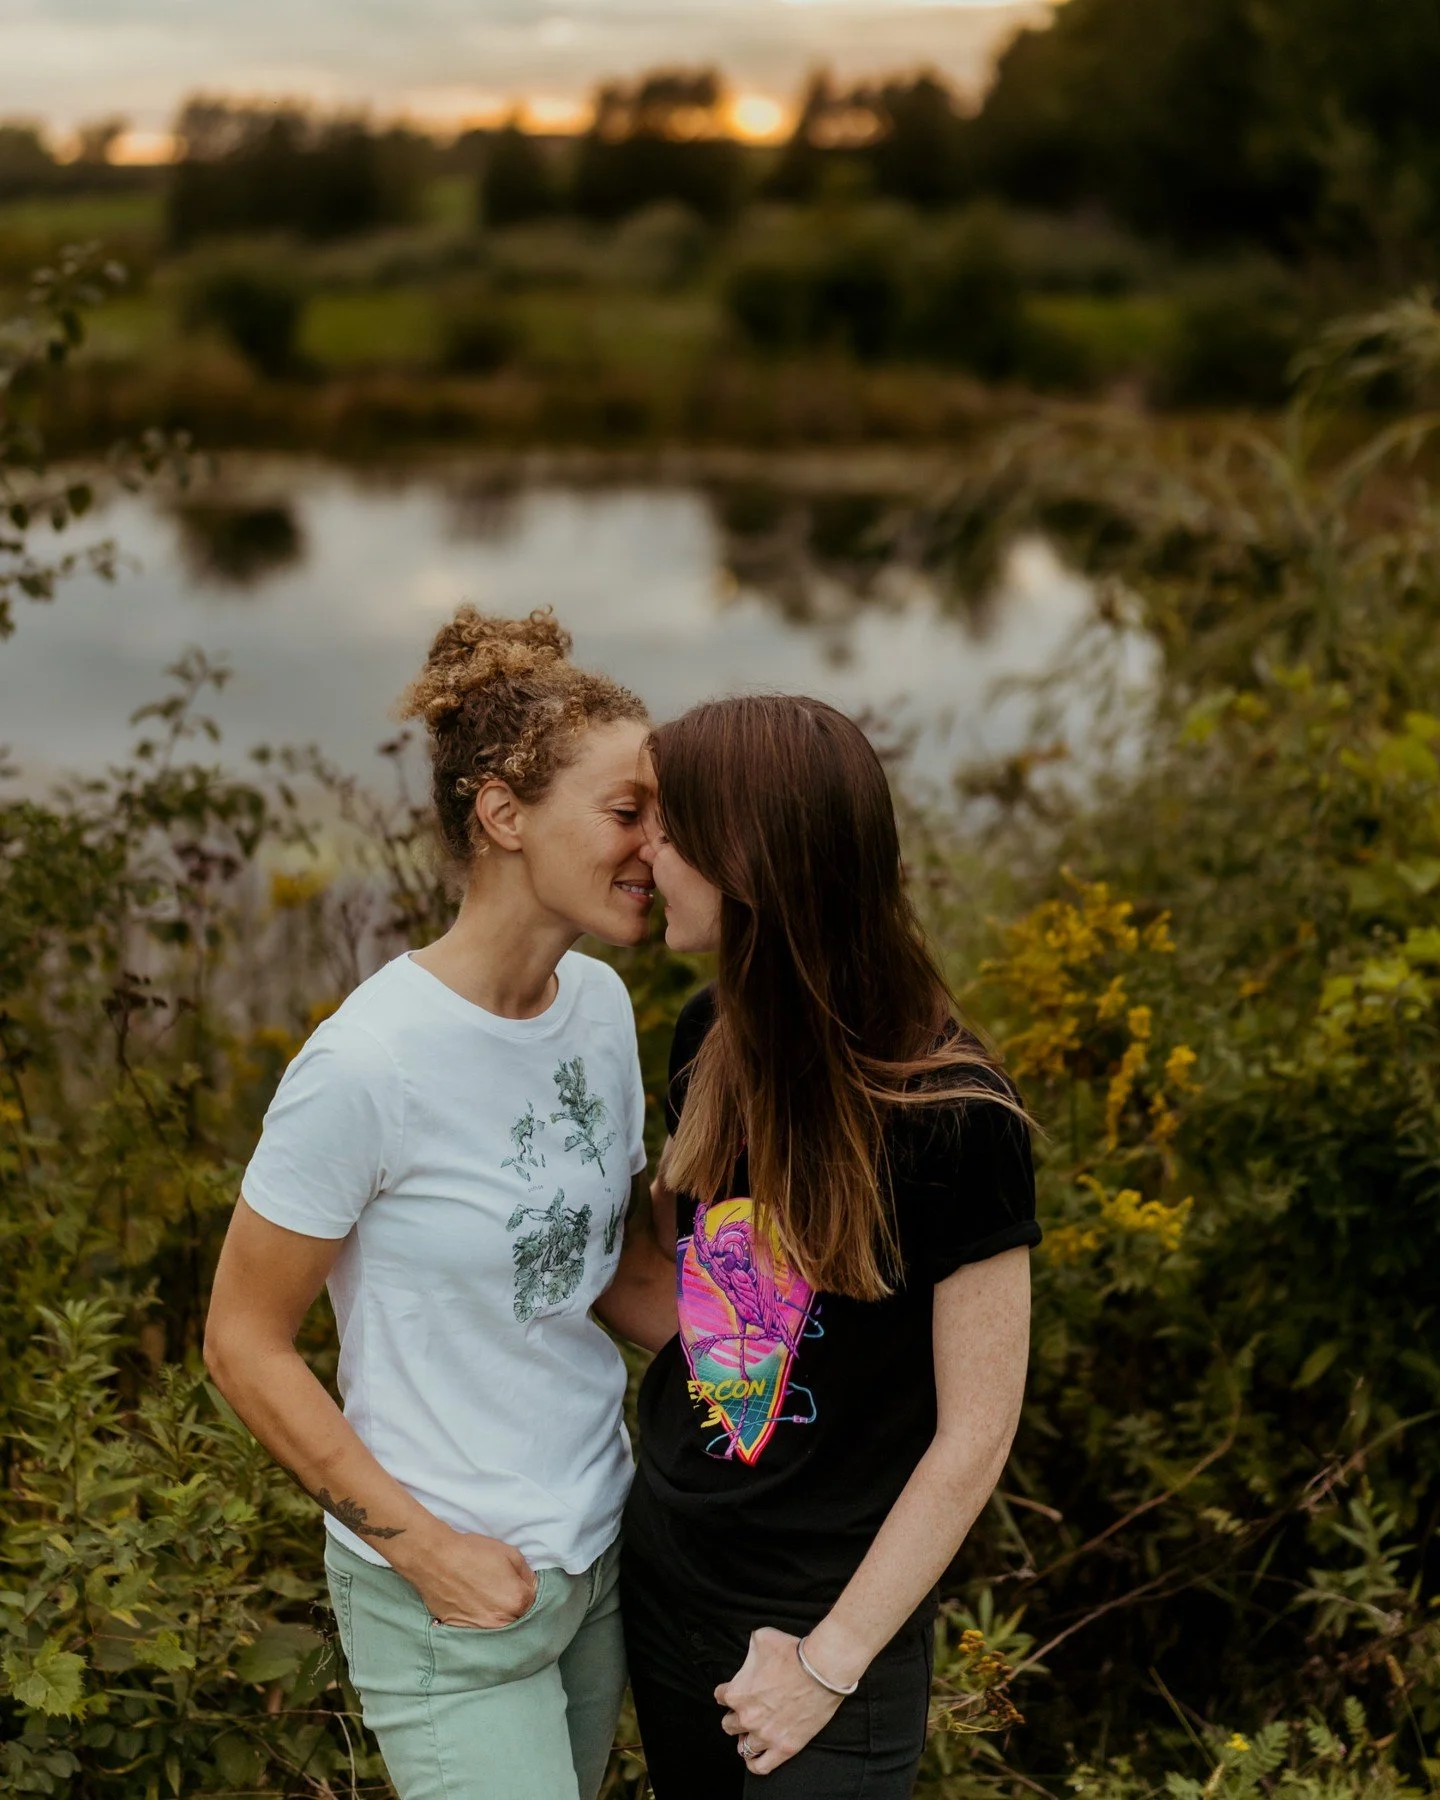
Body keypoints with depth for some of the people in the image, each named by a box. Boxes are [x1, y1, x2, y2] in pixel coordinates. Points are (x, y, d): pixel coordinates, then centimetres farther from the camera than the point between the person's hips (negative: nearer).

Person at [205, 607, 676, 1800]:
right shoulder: (369, 1065, -23)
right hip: (450, 1594, -6)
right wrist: (421, 1544, -15)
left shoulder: (601, 1004, -3)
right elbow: (245, 1345, -13)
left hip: (603, 1546, 7)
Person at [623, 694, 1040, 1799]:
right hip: (665, 1572, 6)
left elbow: (976, 1433, -17)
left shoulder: (956, 1119, -23)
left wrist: (830, 1663, -13)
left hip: (834, 1617, -6)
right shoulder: (709, 1041, -5)